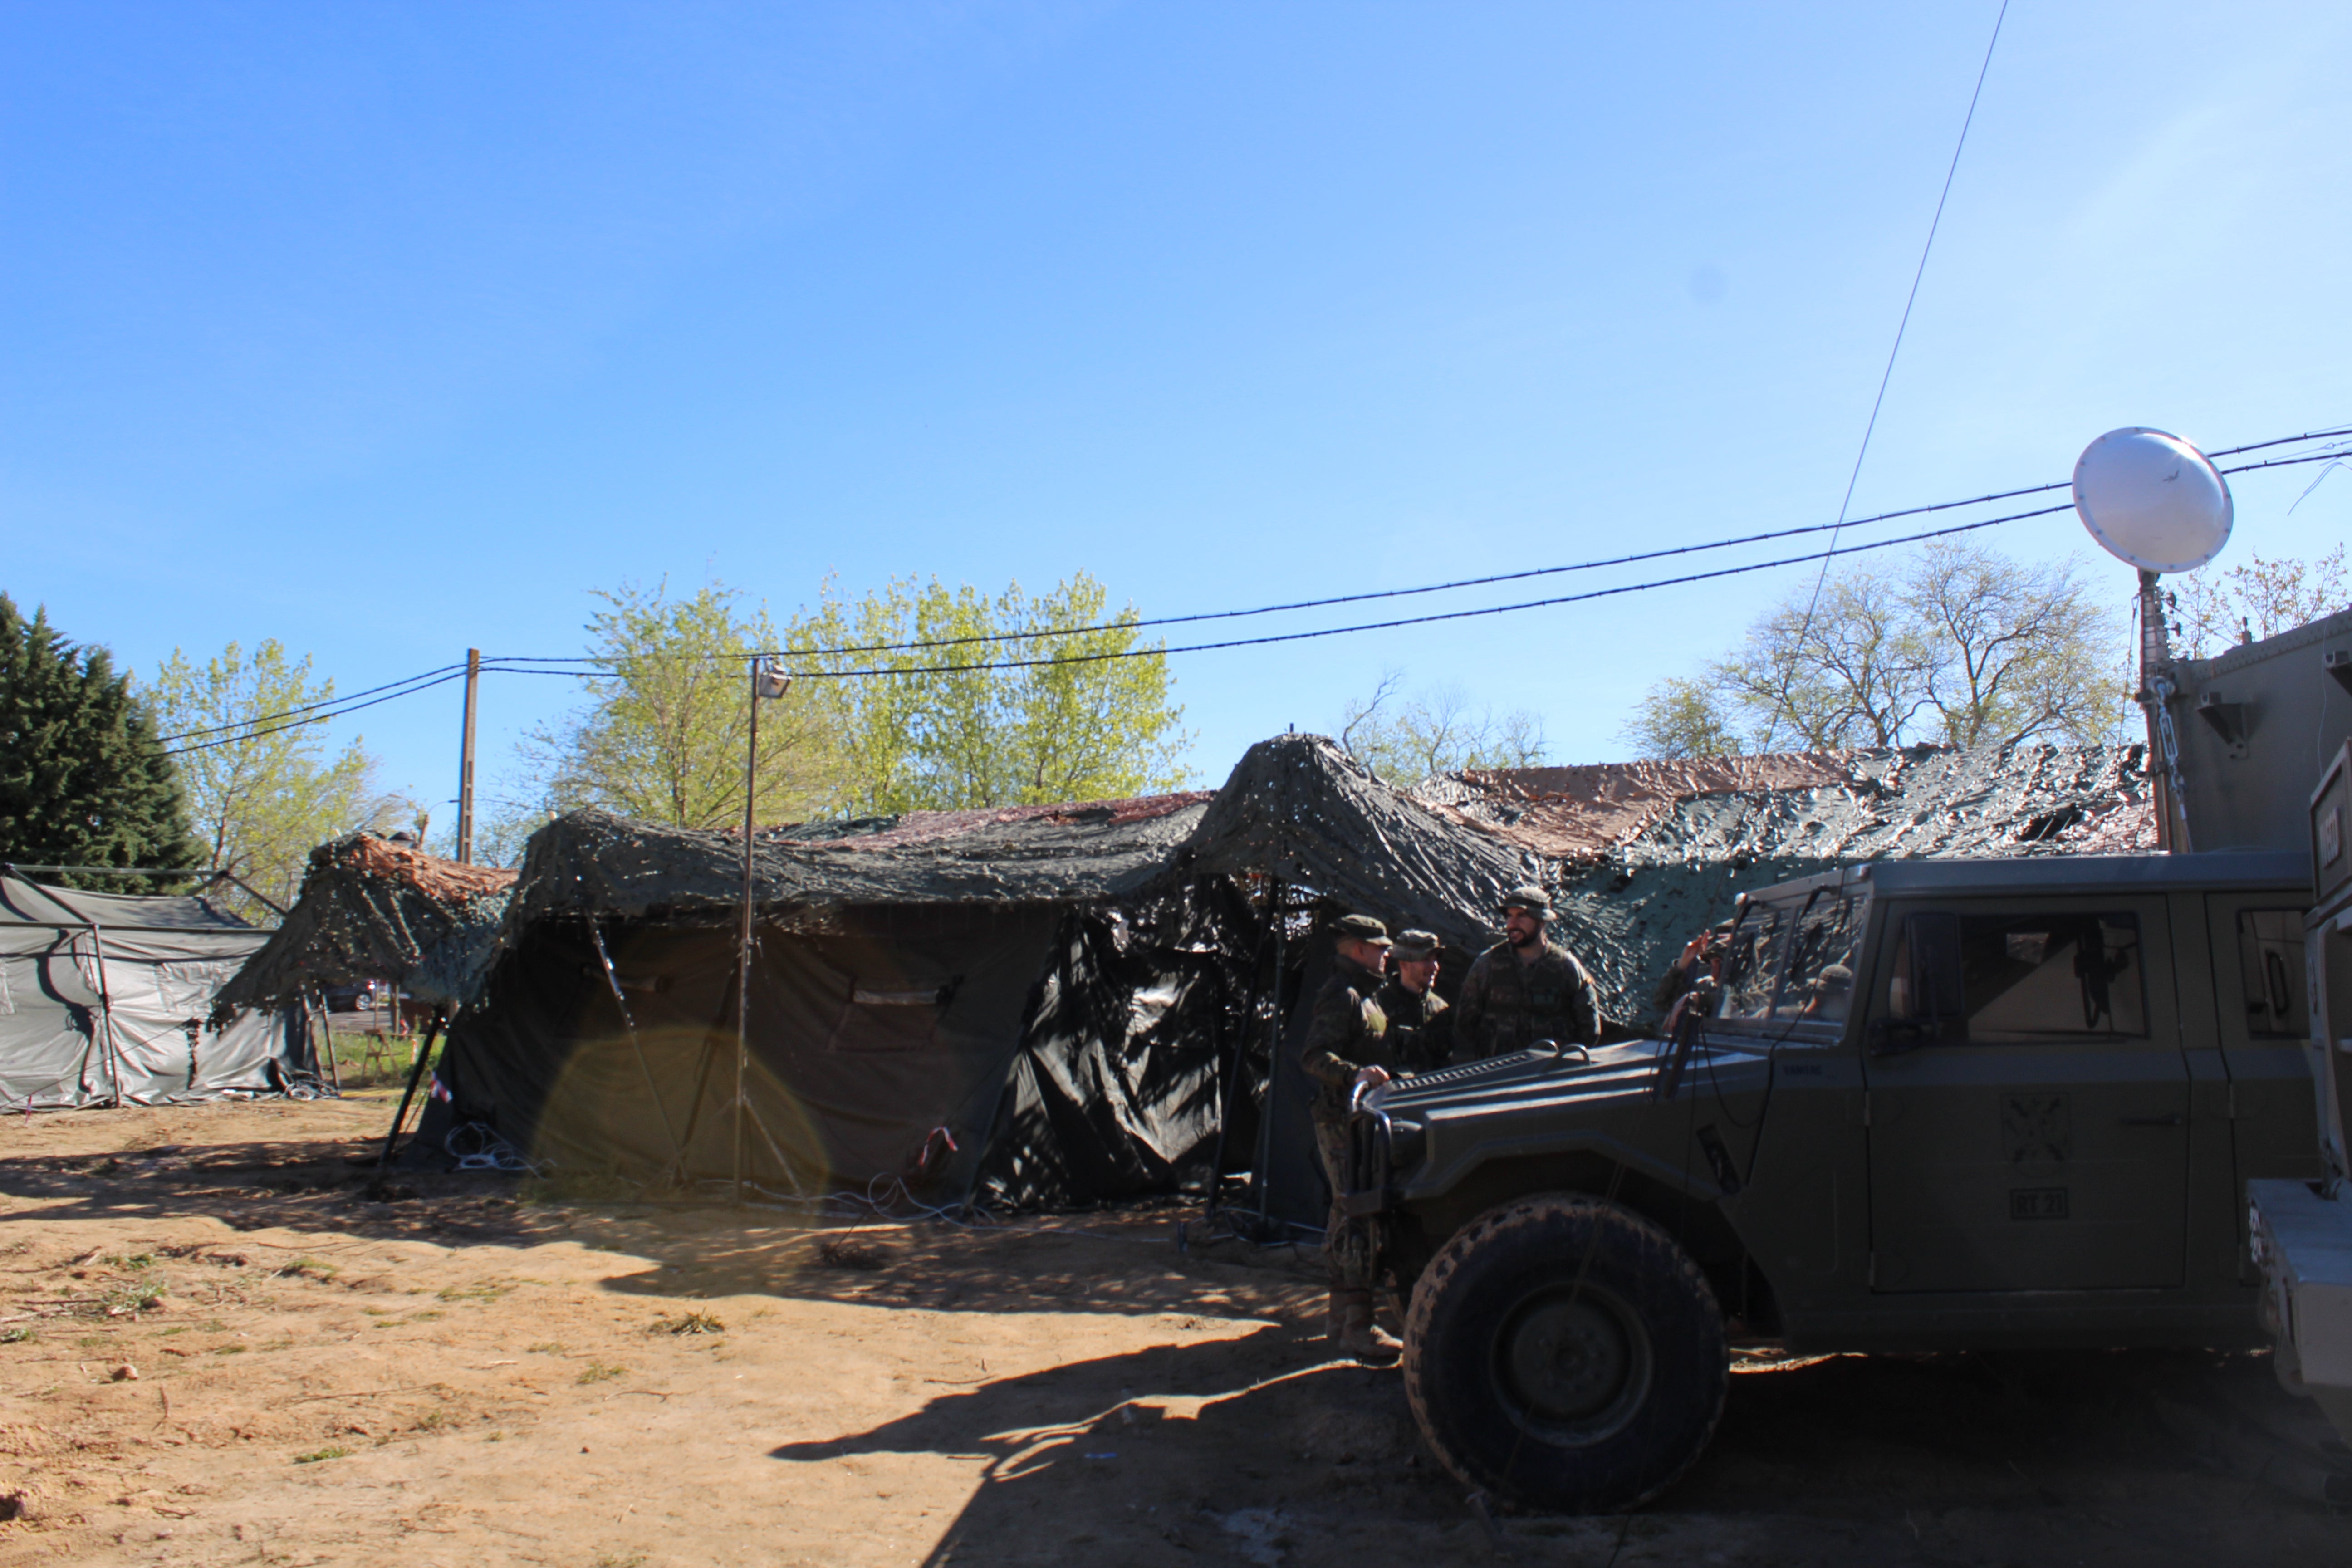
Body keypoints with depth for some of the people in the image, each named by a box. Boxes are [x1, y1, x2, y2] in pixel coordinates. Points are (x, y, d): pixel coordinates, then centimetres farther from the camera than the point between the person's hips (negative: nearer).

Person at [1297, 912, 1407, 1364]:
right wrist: (1355, 1075, -38)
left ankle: (1342, 1316, 23)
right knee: (1357, 1218, -12)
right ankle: (1357, 1327, -11)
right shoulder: (1342, 995, -14)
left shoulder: (1362, 993, 19)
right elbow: (1313, 1056, -25)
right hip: (1345, 1121, -11)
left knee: (1347, 1215, 15)